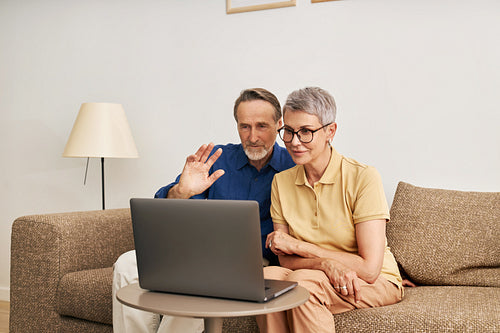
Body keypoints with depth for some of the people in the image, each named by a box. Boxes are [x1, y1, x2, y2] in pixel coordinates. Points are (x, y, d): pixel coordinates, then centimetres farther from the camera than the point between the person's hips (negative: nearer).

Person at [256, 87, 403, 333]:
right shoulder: (282, 181, 0)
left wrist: (296, 245, -16)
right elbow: (285, 260, -2)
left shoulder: (363, 178, -16)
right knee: (268, 276, -27)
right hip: (319, 276, 4)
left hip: (378, 284, -4)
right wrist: (326, 263, -24)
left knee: (300, 281, -32)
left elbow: (370, 269, -20)